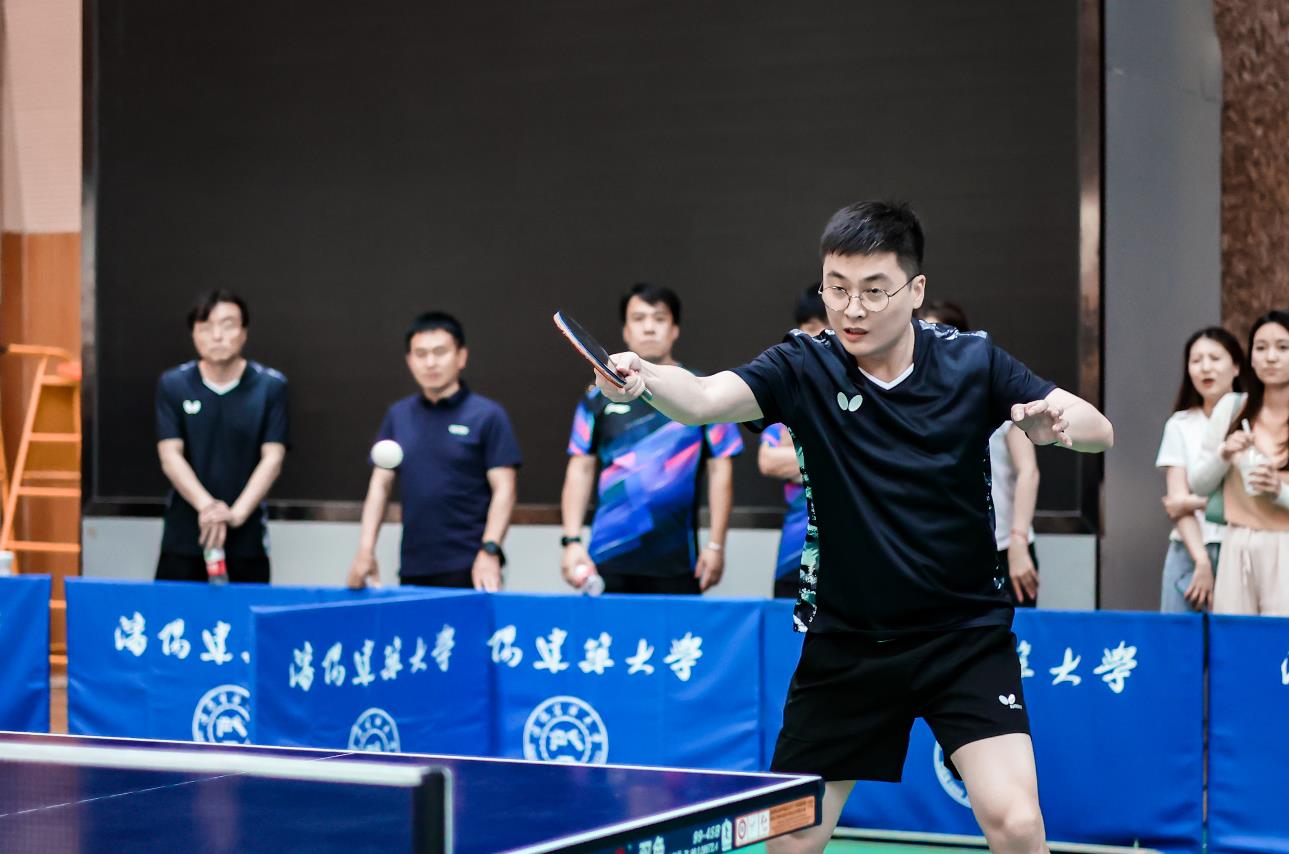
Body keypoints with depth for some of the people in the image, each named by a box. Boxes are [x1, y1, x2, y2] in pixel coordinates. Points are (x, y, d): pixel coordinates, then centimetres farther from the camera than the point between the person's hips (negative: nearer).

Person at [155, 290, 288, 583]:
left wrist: (236, 513, -22)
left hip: (247, 541, -1)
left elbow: (272, 459, -7)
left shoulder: (271, 386, -2)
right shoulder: (173, 385, 1)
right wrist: (206, 505, -23)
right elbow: (170, 456, -5)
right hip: (183, 539, 1)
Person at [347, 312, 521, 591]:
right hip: (412, 570, 4)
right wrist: (366, 550, 0)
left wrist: (489, 551, -18)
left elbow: (503, 490, -7)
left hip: (468, 571, -4)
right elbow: (380, 485, 12)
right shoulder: (398, 416, 12)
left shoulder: (487, 415, -2)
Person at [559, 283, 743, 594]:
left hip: (676, 563, -1)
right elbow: (580, 470, 8)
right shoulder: (600, 396, 8)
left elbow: (720, 470, 3)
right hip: (609, 559, 1)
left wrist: (716, 545, -4)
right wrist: (572, 540, -1)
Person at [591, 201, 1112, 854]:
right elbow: (703, 398, -26)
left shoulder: (972, 361, -6)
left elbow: (1100, 429, -4)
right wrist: (643, 378, -48)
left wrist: (1056, 423, -27)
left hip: (965, 634, -1)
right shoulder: (804, 368, -9)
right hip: (845, 641, 1)